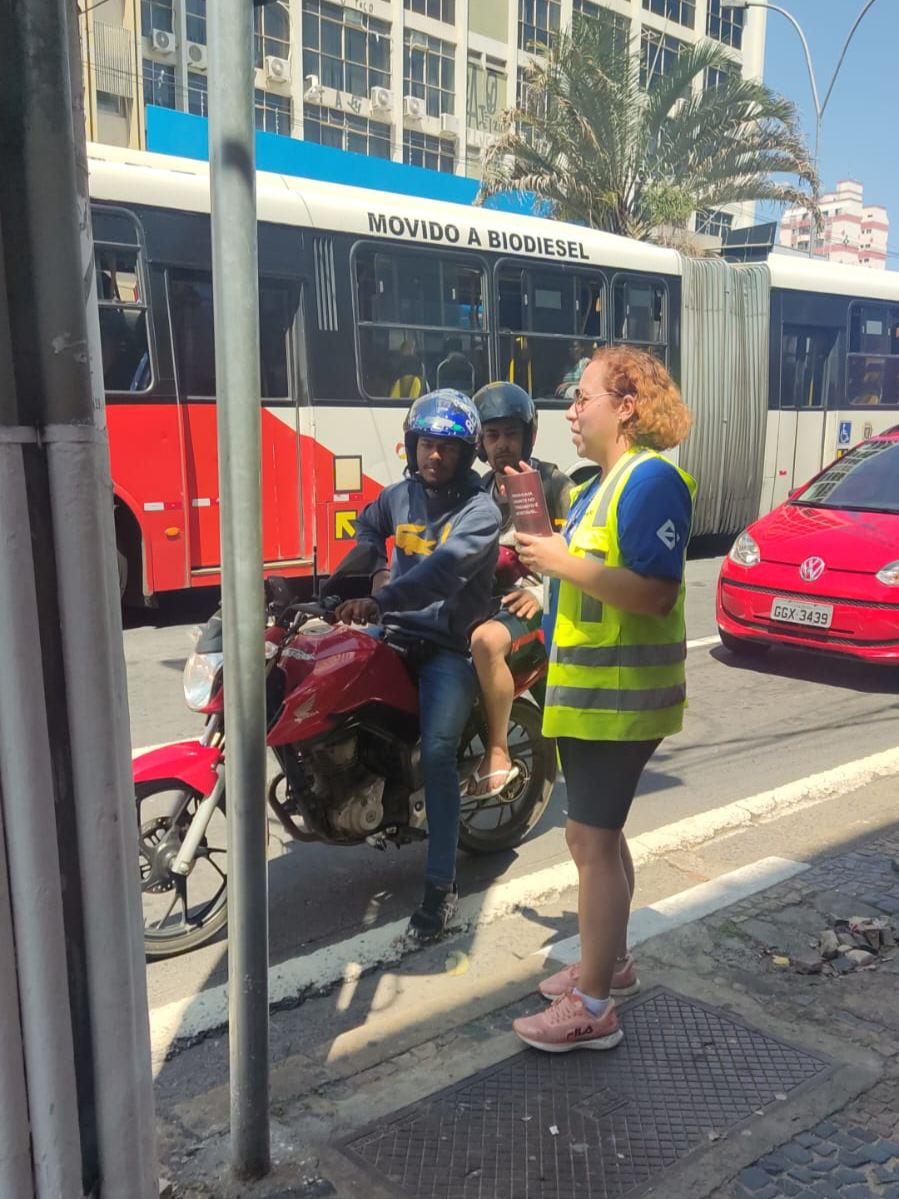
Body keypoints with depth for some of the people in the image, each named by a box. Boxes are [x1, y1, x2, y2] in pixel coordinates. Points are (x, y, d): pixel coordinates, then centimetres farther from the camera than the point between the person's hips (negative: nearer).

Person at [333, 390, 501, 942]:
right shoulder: (400, 494, 8)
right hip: (397, 632, 7)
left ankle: (442, 886, -12)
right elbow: (368, 525, 32)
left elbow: (445, 567, -33)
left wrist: (380, 603, -46)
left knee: (438, 753, -21)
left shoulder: (480, 511, -14)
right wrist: (365, 564, 13)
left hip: (451, 644, -7)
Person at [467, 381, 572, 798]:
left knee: (486, 640, -36)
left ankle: (498, 754, -23)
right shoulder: (481, 490, 20)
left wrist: (543, 592, -19)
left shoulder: (552, 482, 0)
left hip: (526, 600, -7)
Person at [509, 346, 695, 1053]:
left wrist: (563, 563, -23)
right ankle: (610, 963, 36)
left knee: (594, 841, -4)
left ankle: (592, 1010, 8)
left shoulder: (652, 478, -17)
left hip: (618, 695, -10)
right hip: (589, 693, 10)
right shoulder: (603, 484, 15)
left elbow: (656, 592, -25)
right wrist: (546, 538, 6)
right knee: (597, 835, 19)